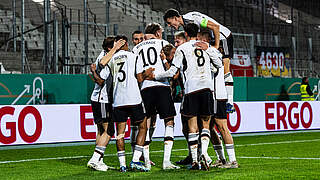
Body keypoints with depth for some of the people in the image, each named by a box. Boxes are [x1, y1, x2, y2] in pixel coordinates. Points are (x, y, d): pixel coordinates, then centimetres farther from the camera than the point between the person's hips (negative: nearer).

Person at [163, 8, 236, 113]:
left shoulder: (192, 18, -23)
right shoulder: (185, 24, 7)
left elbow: (215, 27, -25)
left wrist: (216, 46, -23)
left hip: (223, 37, -10)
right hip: (213, 40, 10)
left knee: (225, 69, -14)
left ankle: (230, 104, -16)